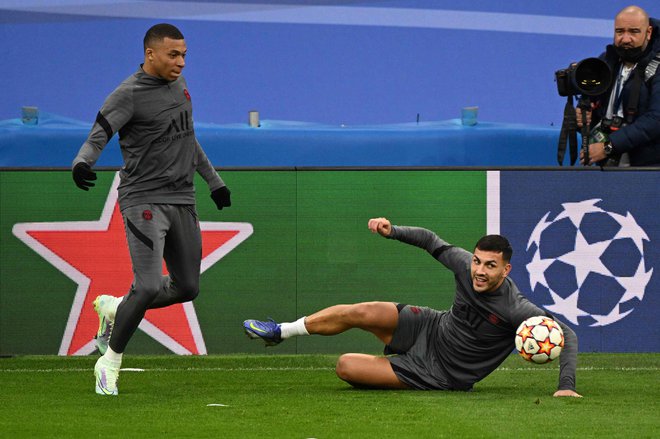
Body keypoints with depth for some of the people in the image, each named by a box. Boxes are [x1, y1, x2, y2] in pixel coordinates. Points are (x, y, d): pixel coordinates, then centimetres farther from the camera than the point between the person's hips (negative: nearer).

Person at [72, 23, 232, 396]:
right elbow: (98, 137, -20)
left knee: (187, 288, 8)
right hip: (144, 200, -8)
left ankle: (114, 309, 29)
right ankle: (110, 361, 0)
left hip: (183, 200, 8)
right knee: (149, 286, -18)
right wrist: (83, 163, -42)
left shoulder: (178, 83, 13)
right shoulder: (128, 95, -11)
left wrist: (214, 180, 29)